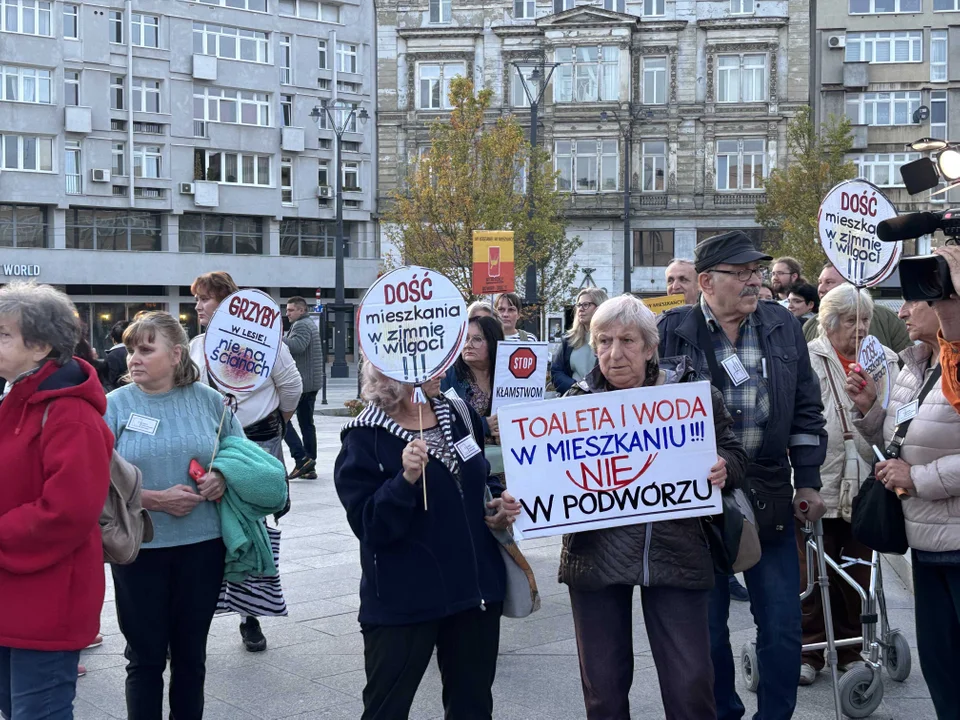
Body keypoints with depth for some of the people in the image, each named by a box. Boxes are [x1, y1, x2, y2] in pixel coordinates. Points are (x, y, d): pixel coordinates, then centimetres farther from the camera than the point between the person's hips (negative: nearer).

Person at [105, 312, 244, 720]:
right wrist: (156, 499, -19)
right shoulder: (115, 405, -5)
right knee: (146, 656, 9)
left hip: (203, 545, 2)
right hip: (139, 548, -2)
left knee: (191, 652, 15)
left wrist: (223, 476, -10)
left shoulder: (208, 400, 1)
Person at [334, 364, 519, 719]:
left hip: (476, 586, 6)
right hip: (403, 601, -5)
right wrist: (406, 479, -33)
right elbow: (369, 526, -19)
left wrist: (499, 502, 0)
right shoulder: (365, 438, -13)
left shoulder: (457, 414, 5)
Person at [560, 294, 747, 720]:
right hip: (595, 554, 1)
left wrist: (722, 469, -17)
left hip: (676, 554, -1)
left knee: (691, 684, 3)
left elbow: (732, 452, 6)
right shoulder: (577, 401, 1)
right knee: (604, 685, 13)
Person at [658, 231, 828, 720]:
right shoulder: (672, 332, -6)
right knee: (706, 629, 10)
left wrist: (808, 482, 7)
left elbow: (805, 410, 9)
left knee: (782, 629, 7)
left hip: (769, 500, 2)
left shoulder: (783, 326, 4)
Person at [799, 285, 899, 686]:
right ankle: (810, 650, 19)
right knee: (813, 572, 6)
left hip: (864, 485, 3)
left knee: (857, 570, 12)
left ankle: (852, 649, 26)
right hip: (817, 484, -3)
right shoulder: (806, 360, -3)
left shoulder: (884, 360, 8)